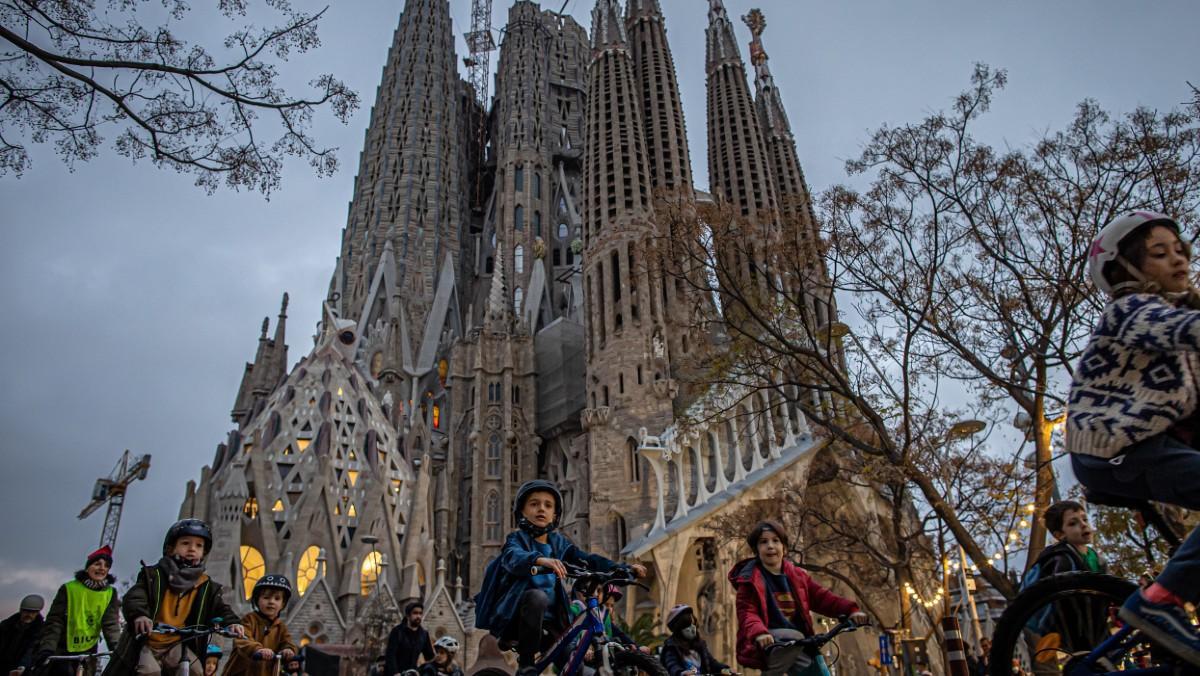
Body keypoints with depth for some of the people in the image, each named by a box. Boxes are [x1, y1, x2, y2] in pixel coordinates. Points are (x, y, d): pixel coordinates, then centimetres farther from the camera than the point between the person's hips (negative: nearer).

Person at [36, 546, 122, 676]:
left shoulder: (110, 594, -3)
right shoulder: (69, 589, -10)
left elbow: (111, 624, -11)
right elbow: (54, 622, -14)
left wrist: (117, 648, -28)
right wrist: (46, 650, -27)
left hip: (88, 652, 2)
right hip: (62, 651, -2)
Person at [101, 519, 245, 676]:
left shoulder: (206, 587, 1)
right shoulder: (153, 575, -7)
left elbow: (220, 608, -6)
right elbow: (134, 597, -22)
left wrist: (231, 622, -30)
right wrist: (139, 616, -45)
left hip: (176, 645, 3)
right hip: (147, 643, -2)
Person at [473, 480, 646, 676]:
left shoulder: (558, 542, 9)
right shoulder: (517, 538, -6)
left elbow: (587, 559, -1)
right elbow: (513, 558, -29)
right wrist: (541, 560, -51)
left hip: (547, 620, 5)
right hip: (515, 617, -5)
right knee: (537, 596, -33)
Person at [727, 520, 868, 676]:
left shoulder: (797, 575, 9)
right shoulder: (751, 579, -7)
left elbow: (822, 597, 3)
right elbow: (747, 613, -16)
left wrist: (851, 610, -14)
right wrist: (759, 633, -37)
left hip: (798, 646, 6)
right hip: (768, 643, -5)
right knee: (794, 638, -34)